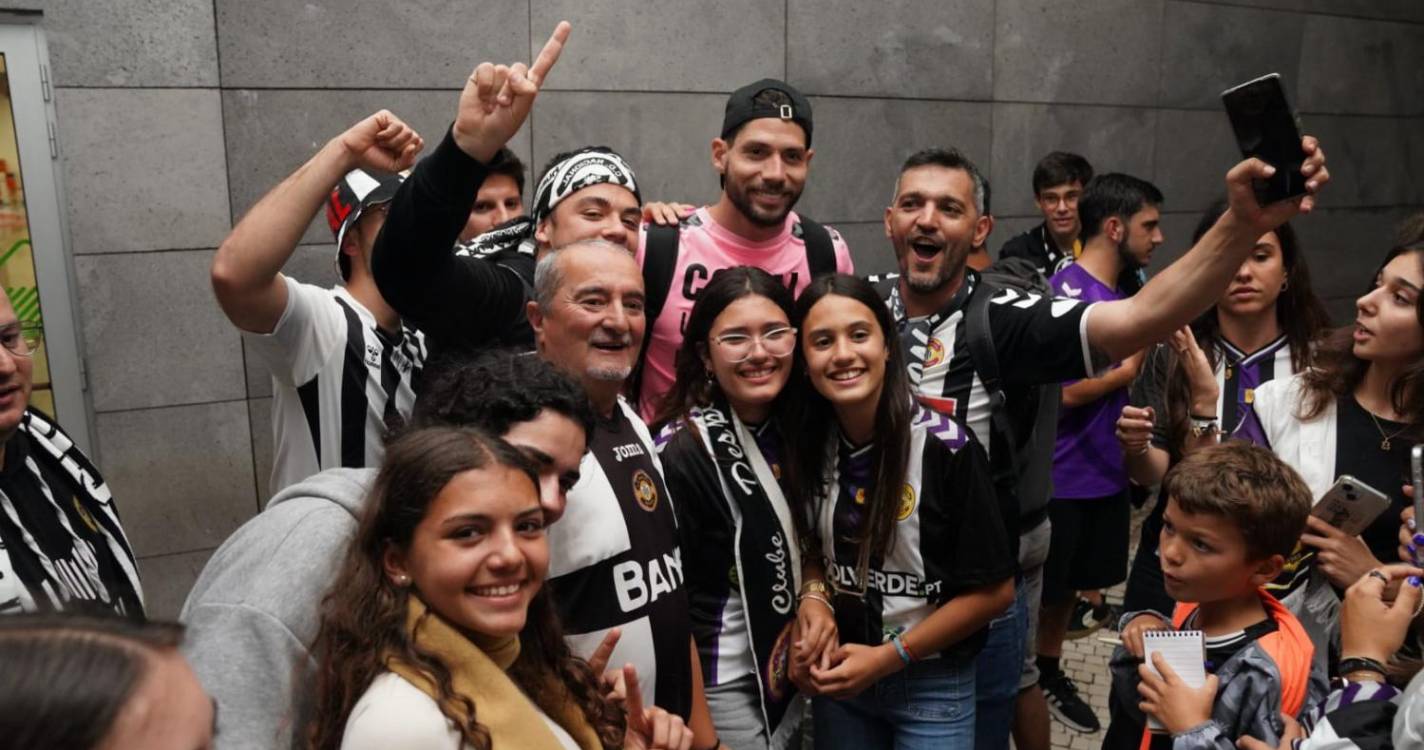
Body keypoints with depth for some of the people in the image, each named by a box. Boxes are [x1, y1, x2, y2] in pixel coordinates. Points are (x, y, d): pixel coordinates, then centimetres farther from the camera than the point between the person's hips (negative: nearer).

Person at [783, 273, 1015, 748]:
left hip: (932, 684, -3)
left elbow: (994, 590, -13)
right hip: (840, 675, 4)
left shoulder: (946, 449, -19)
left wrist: (889, 656, -14)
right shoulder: (808, 443, -8)